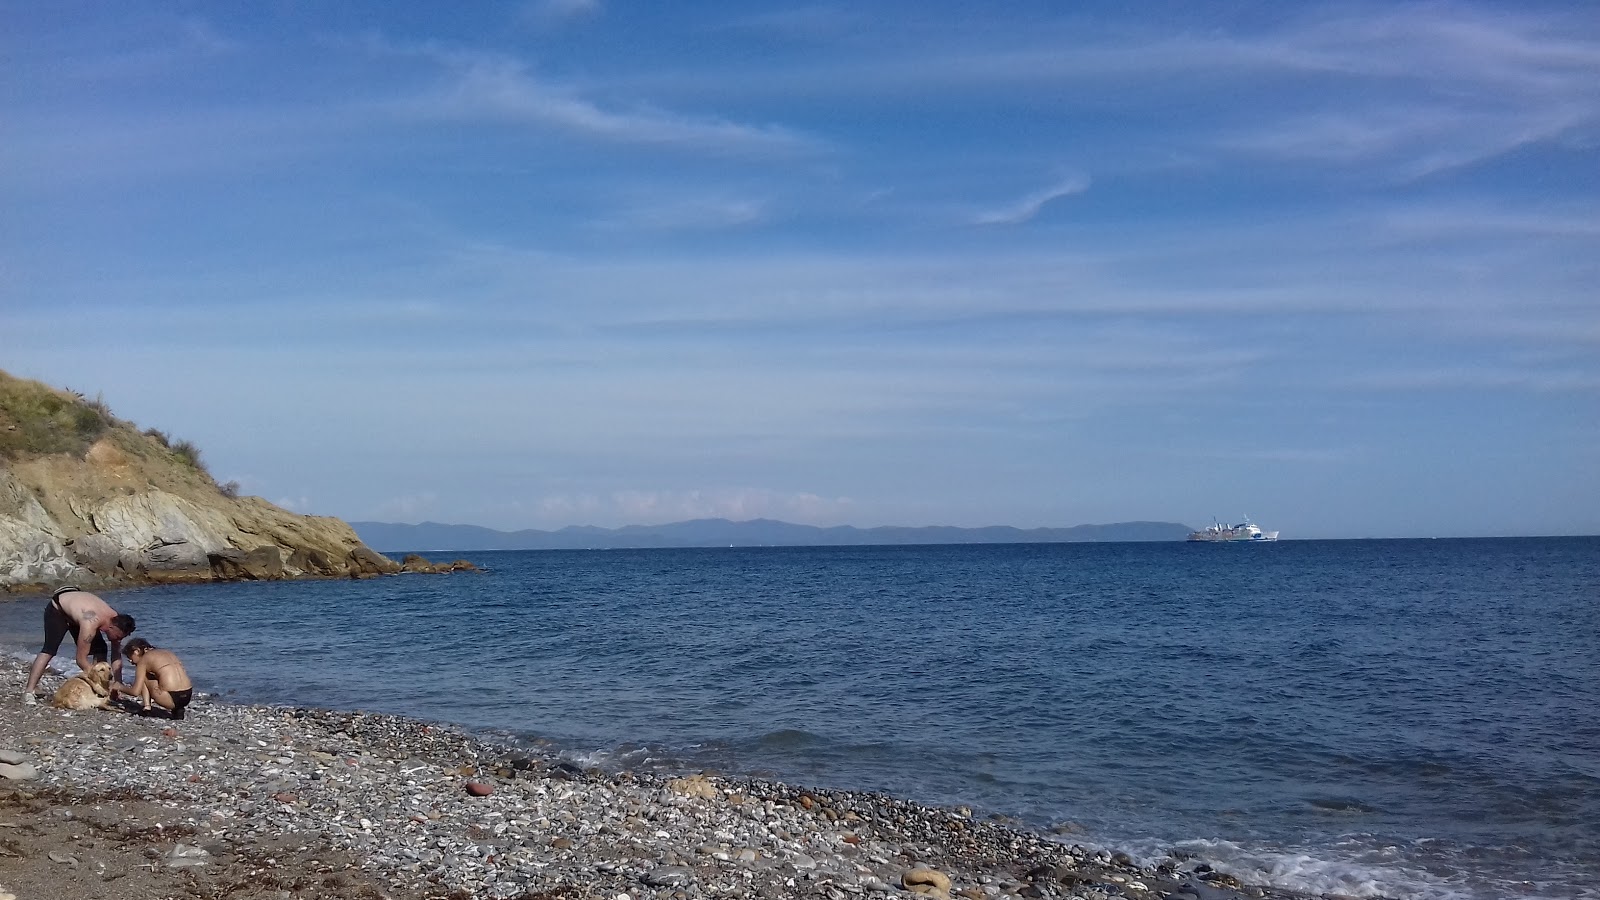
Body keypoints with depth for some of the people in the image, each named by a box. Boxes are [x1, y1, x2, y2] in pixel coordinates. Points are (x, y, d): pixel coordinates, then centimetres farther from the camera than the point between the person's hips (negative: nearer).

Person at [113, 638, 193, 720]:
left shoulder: (143, 659, 5)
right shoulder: (168, 652, 23)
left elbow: (136, 692, 3)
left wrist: (119, 687, 22)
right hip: (188, 697, 6)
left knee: (142, 677, 16)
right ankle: (177, 710, 15)